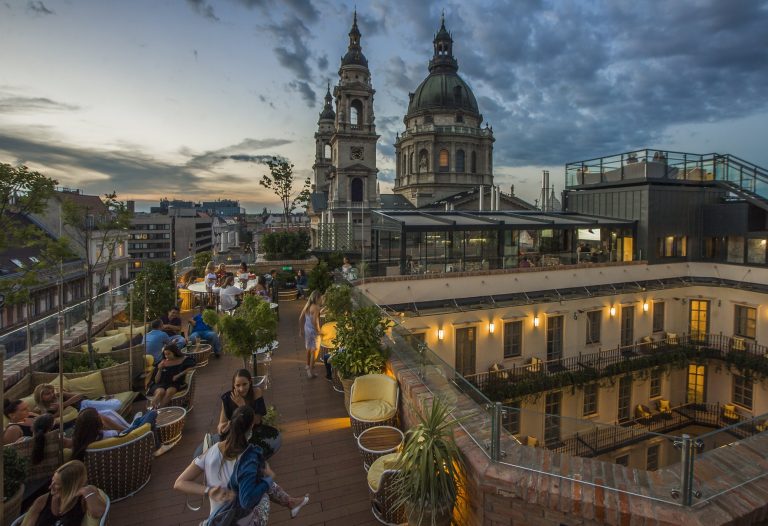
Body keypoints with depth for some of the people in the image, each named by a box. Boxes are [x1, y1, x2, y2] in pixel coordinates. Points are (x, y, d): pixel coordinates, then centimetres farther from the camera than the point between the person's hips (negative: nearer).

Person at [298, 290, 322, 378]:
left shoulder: (307, 305, 2)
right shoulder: (316, 307, -22)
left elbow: (300, 318, 7)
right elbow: (314, 321, -28)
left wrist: (301, 329, 17)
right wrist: (318, 331, -16)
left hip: (307, 329, 8)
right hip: (313, 331, -8)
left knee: (309, 348, 26)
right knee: (314, 351, 4)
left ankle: (308, 365, 44)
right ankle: (310, 371, 8)